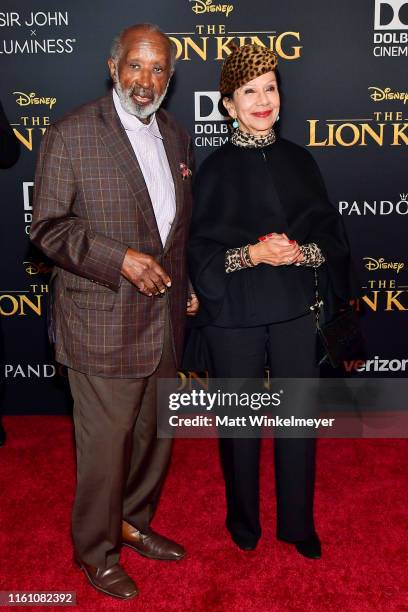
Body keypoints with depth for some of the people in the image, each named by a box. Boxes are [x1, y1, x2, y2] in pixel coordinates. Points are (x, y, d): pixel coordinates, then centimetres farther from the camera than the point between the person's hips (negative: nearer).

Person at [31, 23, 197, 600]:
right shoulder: (70, 135, -8)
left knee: (155, 433, 18)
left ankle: (135, 524, 41)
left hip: (164, 318, 6)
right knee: (105, 441, 4)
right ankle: (96, 550, 28)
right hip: (103, 322, -6)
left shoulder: (177, 137, 11)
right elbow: (48, 228, -11)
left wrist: (187, 286, 11)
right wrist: (120, 260, -21)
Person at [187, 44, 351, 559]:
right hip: (234, 314, -2)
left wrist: (300, 252, -15)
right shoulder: (215, 169, -2)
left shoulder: (298, 160, 6)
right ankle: (243, 520, 33)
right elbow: (198, 250, -4)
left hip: (296, 309, 3)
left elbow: (330, 234, 6)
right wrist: (252, 253, -19)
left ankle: (297, 522, 31)